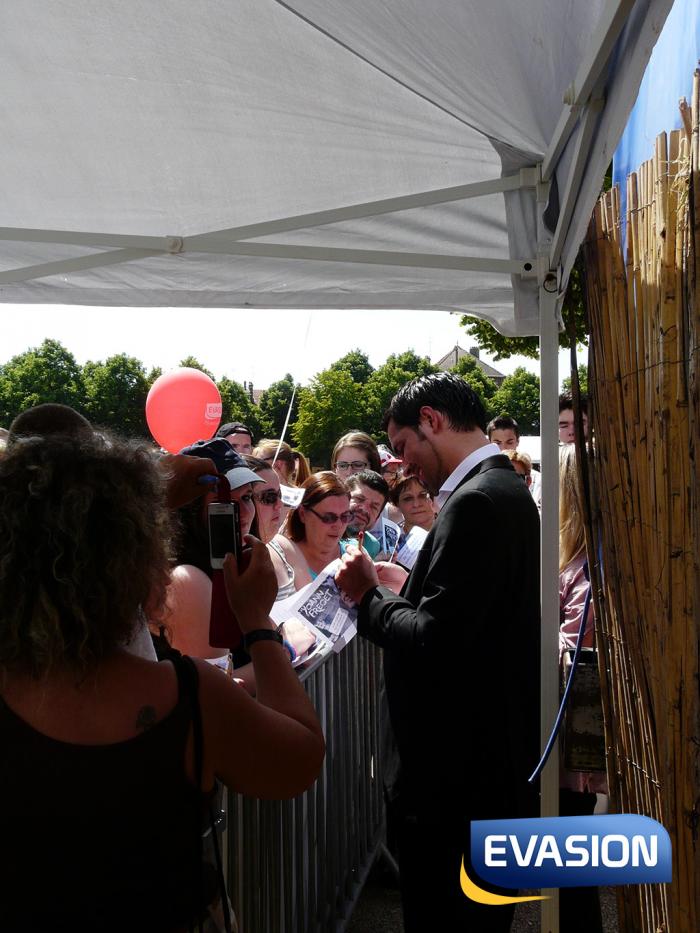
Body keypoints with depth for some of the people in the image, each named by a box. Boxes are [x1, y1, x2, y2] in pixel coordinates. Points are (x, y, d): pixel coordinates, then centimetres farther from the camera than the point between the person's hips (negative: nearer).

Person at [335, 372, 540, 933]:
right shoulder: (506, 488, 9)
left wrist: (370, 595, -12)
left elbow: (435, 642, -27)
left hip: (456, 769, -10)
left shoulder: (477, 500, -23)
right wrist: (398, 589, 4)